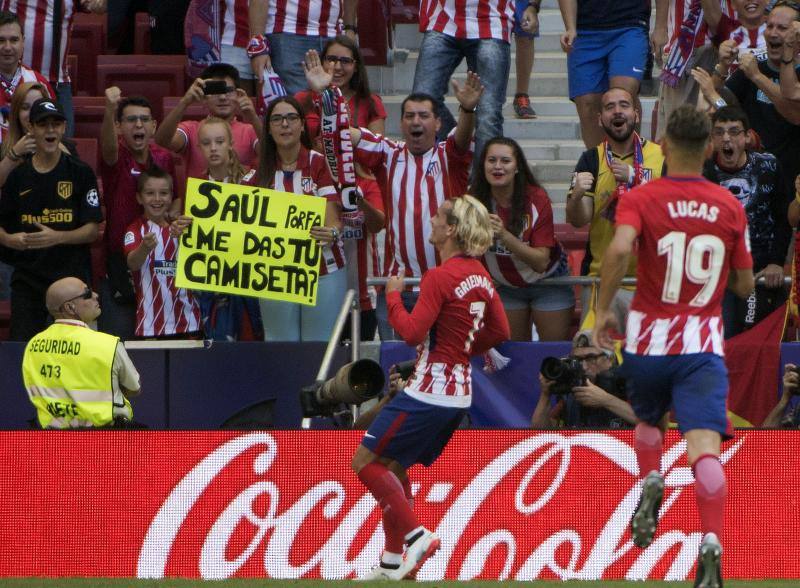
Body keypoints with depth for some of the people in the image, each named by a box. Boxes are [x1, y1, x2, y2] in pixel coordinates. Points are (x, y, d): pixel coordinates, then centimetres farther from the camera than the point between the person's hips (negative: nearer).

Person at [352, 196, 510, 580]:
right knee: (393, 467, 18)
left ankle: (416, 535, -9)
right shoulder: (480, 275, 9)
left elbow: (412, 332, -21)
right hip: (459, 393, 9)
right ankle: (393, 563, 19)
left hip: (430, 391, -9)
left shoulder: (440, 277, -17)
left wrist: (393, 295, -6)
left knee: (365, 460, -2)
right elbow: (500, 331, 17)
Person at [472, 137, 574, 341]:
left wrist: (504, 236, -40)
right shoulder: (476, 200, -16)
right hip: (505, 285, 2)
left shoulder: (537, 199, -24)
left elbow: (541, 262, -30)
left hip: (547, 282, -2)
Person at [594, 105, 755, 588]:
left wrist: (604, 310, -14)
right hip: (704, 343, 0)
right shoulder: (730, 207, 4)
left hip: (649, 337, 0)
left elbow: (619, 249, -23)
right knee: (705, 445, -12)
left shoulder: (641, 199, -3)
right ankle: (711, 544, -29)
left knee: (649, 420, 30)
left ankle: (650, 483, 4)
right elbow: (745, 284, 9)